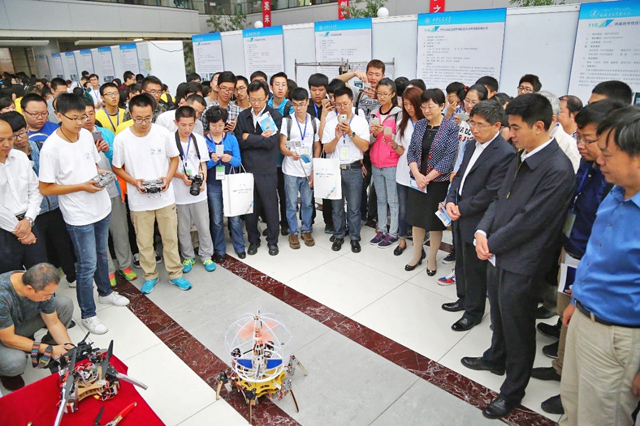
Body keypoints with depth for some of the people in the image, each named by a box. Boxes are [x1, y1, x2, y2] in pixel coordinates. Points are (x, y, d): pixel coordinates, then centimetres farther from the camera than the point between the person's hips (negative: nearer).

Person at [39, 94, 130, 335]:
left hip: (101, 207, 6)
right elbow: (45, 188, -15)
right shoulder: (51, 147, -19)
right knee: (88, 265, 1)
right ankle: (88, 315, 19)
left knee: (102, 254, 23)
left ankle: (105, 292, 45)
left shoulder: (87, 135, -1)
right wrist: (81, 186, -21)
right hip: (78, 216, -6)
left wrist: (101, 175, -7)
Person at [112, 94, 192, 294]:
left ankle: (175, 273, 28)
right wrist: (134, 181, -15)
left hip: (165, 197, 1)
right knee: (144, 242, 12)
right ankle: (150, 275, 32)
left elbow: (174, 158, 4)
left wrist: (168, 178, -13)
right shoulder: (121, 139, -10)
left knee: (170, 238, 11)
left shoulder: (163, 133, -9)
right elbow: (117, 168, 1)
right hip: (139, 200, 0)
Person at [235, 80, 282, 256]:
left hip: (267, 170, -3)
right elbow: (240, 142, -4)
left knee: (270, 206, 8)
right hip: (247, 169, 3)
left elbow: (270, 142, -16)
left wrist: (249, 137, -8)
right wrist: (260, 138, -14)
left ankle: (272, 241, 24)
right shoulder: (243, 116, 6)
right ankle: (253, 240, 29)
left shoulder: (275, 116, -5)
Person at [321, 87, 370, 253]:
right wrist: (337, 137, -17)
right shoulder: (330, 123, 2)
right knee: (337, 206, 10)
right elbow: (326, 149, 0)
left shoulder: (361, 122, 0)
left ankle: (355, 238, 19)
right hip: (335, 169, 1)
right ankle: (338, 236, 24)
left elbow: (365, 147, -7)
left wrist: (351, 133, -17)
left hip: (354, 170, -1)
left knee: (354, 207, 6)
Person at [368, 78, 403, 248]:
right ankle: (381, 230, 24)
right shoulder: (374, 114, 10)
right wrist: (374, 134, -9)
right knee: (380, 199, 14)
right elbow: (369, 141, 12)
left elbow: (401, 141, -9)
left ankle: (393, 234, 11)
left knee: (393, 201, 2)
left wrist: (387, 132, -24)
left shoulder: (398, 114, -7)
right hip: (375, 164, 6)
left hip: (392, 165, -6)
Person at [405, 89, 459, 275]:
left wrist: (427, 178, -15)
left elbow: (449, 158, -14)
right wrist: (417, 175, -11)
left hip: (438, 183, -4)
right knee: (417, 219, 13)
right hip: (417, 180, 4)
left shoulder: (451, 128, -9)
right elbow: (411, 151, 3)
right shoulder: (420, 125, 5)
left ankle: (431, 259, 23)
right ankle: (417, 255, 29)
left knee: (434, 222, 7)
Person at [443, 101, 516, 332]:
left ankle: (474, 311, 28)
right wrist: (450, 201, -4)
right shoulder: (472, 145, 7)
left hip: (476, 220, -8)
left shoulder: (505, 154, -20)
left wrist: (461, 209, -15)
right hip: (460, 216, 8)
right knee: (461, 262, 23)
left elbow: (491, 193, -22)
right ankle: (464, 298, 44)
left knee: (474, 268, 8)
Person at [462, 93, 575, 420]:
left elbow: (528, 222, -23)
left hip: (520, 265, -8)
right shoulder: (521, 158, 4)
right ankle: (496, 359, 52)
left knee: (518, 330, 11)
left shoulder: (557, 170, -22)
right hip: (498, 257, 8)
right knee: (499, 318, 28)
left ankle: (512, 392, 32)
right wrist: (482, 232, -6)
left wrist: (491, 245, -12)